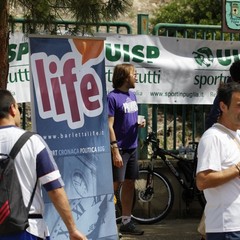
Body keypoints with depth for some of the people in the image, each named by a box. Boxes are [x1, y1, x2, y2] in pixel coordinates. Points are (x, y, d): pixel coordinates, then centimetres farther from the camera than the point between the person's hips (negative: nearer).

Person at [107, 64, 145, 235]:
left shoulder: (132, 95, 12)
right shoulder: (113, 97, -12)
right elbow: (109, 126, -16)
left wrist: (140, 124, 1)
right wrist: (115, 150, -22)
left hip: (132, 147, 8)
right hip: (120, 148, -8)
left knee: (129, 184, 10)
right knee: (115, 185, -7)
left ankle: (126, 222, 17)